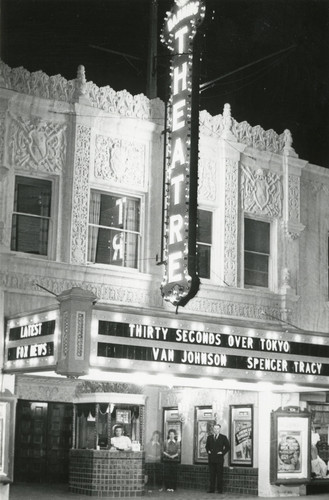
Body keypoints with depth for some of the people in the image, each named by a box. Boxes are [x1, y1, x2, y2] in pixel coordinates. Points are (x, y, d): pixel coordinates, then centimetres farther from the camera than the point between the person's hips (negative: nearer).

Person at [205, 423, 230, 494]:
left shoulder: (223, 437, 3)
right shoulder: (209, 437, 12)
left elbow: (228, 447, 5)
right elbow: (207, 446, 23)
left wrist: (223, 452, -4)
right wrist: (208, 451, 7)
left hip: (219, 459, -3)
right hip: (211, 459, 3)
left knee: (219, 475, -1)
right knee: (211, 475, 2)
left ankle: (220, 490, 4)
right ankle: (211, 489, 5)